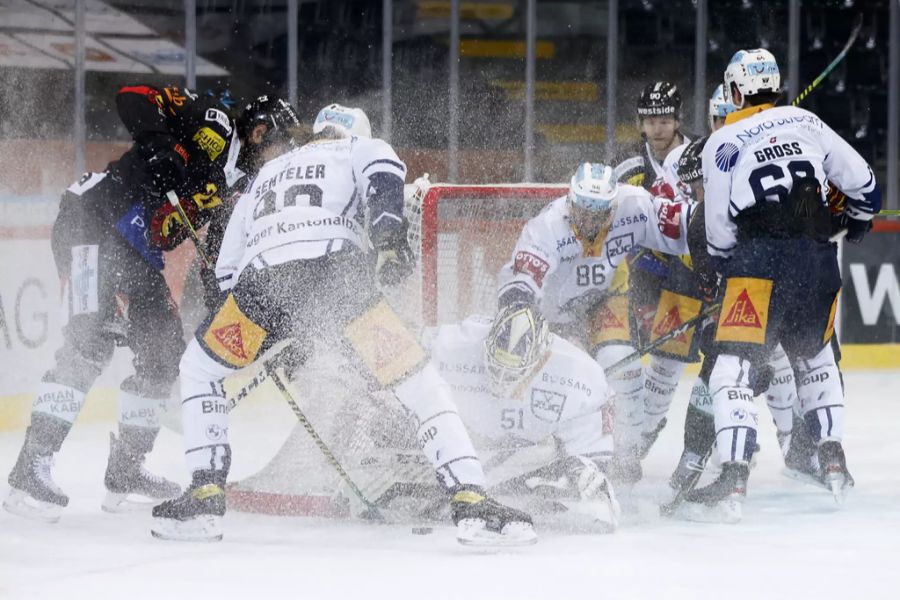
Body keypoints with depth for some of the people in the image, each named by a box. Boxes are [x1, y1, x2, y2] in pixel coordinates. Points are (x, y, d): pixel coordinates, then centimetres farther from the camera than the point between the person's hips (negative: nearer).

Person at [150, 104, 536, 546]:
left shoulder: (266, 174, 41)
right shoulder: (360, 149, 30)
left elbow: (228, 271, 37)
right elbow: (382, 170, 2)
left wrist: (278, 336, 45)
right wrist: (389, 236, -10)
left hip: (263, 279, 3)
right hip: (338, 273, -3)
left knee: (200, 367, 28)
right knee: (418, 382, 6)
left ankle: (204, 497, 17)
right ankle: (470, 501, -9)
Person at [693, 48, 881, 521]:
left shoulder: (722, 144, 0)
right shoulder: (804, 122, 12)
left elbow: (719, 233, 1)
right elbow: (861, 182, 15)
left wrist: (724, 268, 21)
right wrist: (857, 223, 36)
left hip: (761, 262, -5)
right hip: (819, 265, 5)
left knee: (734, 370, -6)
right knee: (815, 358, 27)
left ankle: (733, 480, -18)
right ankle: (832, 459, 24)